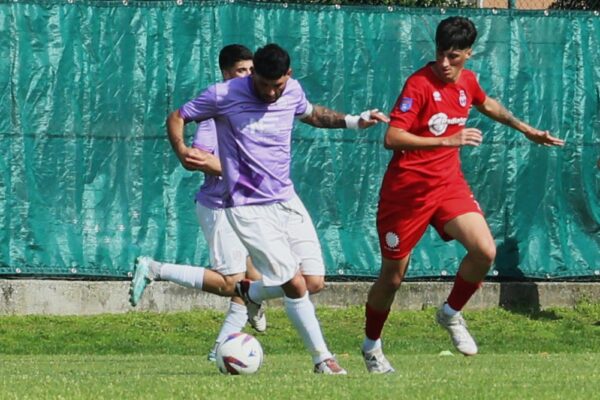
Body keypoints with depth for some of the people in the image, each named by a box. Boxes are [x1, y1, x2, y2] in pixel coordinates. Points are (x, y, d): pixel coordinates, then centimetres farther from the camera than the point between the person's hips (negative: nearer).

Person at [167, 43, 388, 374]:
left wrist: (353, 121, 15)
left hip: (287, 200, 6)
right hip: (249, 207, -6)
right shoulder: (223, 96, -12)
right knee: (295, 285, -11)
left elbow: (310, 114, 26)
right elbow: (177, 117, -1)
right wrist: (182, 151, -20)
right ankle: (322, 358, 4)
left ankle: (250, 291, 25)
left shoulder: (292, 92, 3)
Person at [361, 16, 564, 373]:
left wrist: (525, 129, 32)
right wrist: (447, 141, -34)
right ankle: (372, 345, 29)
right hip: (408, 189, -5)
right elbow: (392, 138, -29)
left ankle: (451, 314, 8)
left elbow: (487, 104, 28)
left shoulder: (467, 81, 2)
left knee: (485, 250, -17)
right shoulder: (419, 85, -19)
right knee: (393, 275, 5)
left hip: (449, 184, 5)